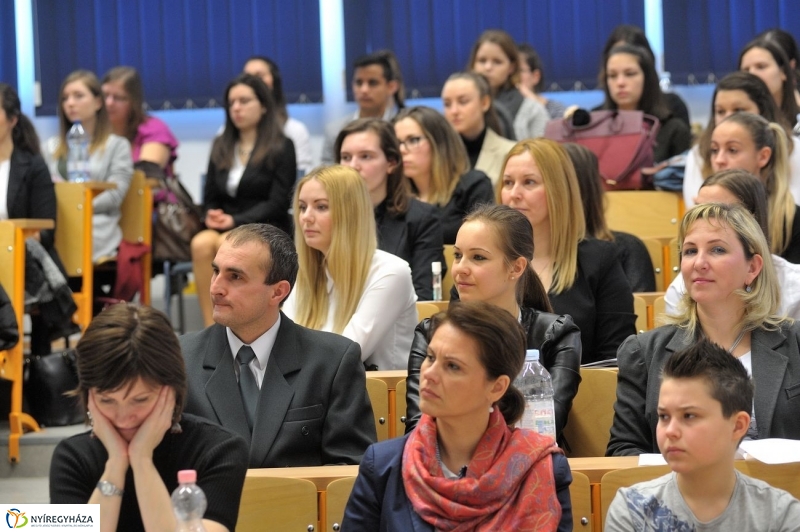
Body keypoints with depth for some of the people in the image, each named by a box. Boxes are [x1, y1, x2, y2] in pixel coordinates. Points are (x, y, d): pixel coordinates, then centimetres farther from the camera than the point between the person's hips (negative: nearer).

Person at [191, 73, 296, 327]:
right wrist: (213, 215, -5)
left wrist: (236, 221, -16)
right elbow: (210, 196, 19)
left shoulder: (281, 148, 4)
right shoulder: (221, 147, 20)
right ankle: (211, 329, -37)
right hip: (225, 229, 4)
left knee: (223, 246, -36)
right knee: (200, 243, -33)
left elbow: (278, 203, -5)